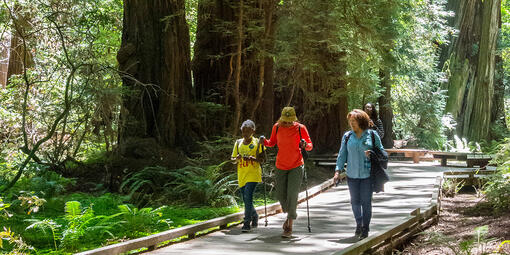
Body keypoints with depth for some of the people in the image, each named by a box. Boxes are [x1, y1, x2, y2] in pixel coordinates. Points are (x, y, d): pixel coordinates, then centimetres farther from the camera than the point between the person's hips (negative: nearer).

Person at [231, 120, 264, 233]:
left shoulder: (257, 142, 1)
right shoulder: (238, 143, 11)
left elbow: (262, 158, -2)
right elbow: (232, 159, 13)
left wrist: (253, 158, -20)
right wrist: (237, 159, -10)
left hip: (253, 173, -4)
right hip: (242, 175, 5)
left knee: (248, 196, -18)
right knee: (246, 199, 9)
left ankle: (247, 223, -13)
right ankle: (255, 217, 34)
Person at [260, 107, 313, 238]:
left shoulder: (300, 128, -10)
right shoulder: (277, 127, -3)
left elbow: (310, 145, -2)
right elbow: (272, 143, 12)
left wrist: (305, 145, -25)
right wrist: (264, 141, -8)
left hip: (296, 166, -3)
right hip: (281, 166, 3)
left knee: (292, 195, -10)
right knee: (280, 195, 7)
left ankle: (289, 227, -3)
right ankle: (290, 214, 37)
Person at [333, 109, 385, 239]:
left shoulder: (372, 135, 0)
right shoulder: (347, 136, 7)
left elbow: (381, 151, 8)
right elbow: (342, 154, 8)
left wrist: (372, 154, -13)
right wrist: (338, 170, -1)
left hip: (367, 174, -3)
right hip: (352, 175, 3)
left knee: (366, 201, -1)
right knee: (355, 201, 8)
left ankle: (365, 228, 9)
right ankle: (359, 225, 26)